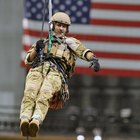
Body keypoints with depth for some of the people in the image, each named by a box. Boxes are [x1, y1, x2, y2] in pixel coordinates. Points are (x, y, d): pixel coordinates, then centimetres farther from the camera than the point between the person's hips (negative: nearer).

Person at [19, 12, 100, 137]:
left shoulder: (70, 42, 29)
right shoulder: (43, 42, 37)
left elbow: (84, 51, 11)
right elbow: (28, 60, 27)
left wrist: (93, 59, -12)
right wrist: (36, 49, 7)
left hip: (57, 73, -2)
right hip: (38, 69, 2)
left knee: (44, 95, -36)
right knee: (30, 93, -33)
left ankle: (36, 121, -59)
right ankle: (24, 120, -53)